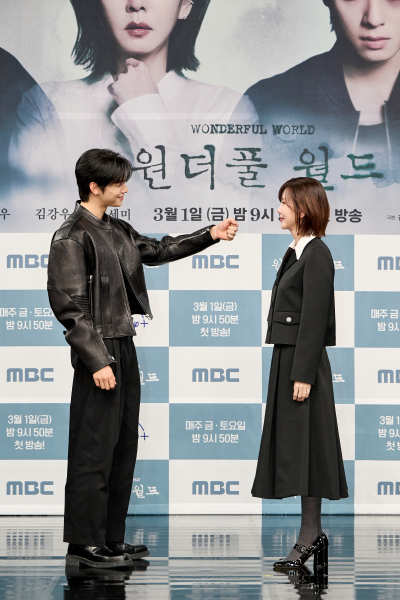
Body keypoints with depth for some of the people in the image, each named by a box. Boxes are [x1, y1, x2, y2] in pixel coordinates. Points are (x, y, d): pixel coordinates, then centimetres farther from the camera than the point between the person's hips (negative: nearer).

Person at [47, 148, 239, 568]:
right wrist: (97, 360, -19)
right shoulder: (72, 238, -12)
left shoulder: (116, 231, 14)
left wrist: (210, 235, 20)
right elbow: (69, 306, -16)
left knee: (123, 447, 12)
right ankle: (83, 542, 1)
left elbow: (158, 250, 29)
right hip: (98, 352, -9)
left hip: (124, 348, 9)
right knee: (94, 450, -6)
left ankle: (110, 537, 20)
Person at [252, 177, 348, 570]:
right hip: (286, 358, 9)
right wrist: (290, 370, 17)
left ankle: (309, 538, -1)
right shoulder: (296, 252, 15)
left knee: (304, 445, -6)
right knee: (292, 445, 10)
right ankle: (313, 534, 15)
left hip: (304, 360, -9)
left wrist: (303, 375, -21)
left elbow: (314, 319, -18)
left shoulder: (317, 254, -13)